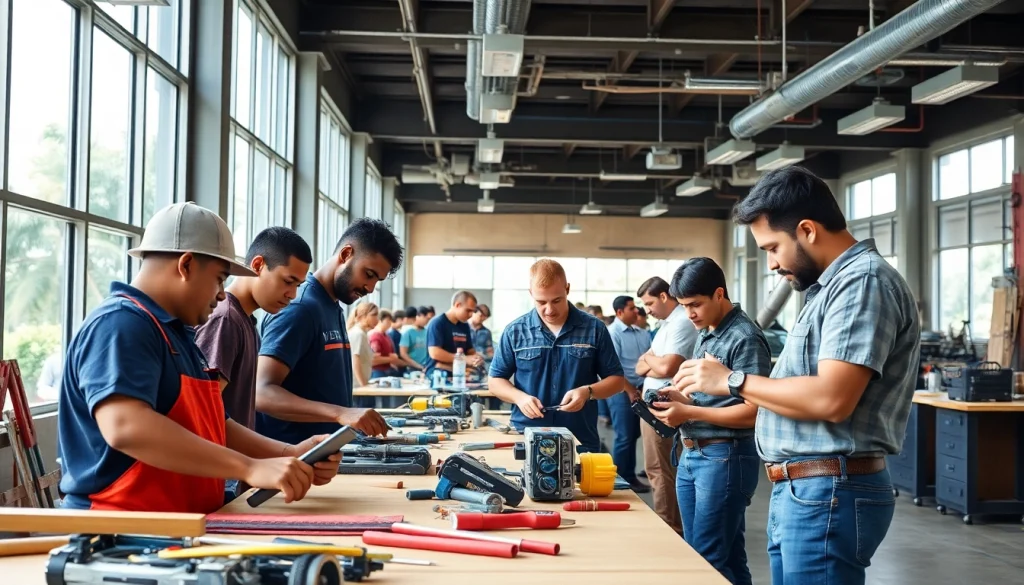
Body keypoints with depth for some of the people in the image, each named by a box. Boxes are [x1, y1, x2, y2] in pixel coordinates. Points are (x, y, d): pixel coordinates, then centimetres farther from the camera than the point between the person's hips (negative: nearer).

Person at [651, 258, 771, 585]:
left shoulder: (744, 338, -15)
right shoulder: (705, 335, 13)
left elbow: (753, 411, -20)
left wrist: (688, 413, -19)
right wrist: (676, 398, 1)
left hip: (725, 457, -9)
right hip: (691, 455, 9)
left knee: (710, 559, -5)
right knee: (727, 555, 15)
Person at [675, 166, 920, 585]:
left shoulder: (863, 281, -15)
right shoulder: (833, 285, 17)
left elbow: (831, 400, -24)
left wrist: (733, 382, -12)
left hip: (828, 494, -9)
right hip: (799, 491, 9)